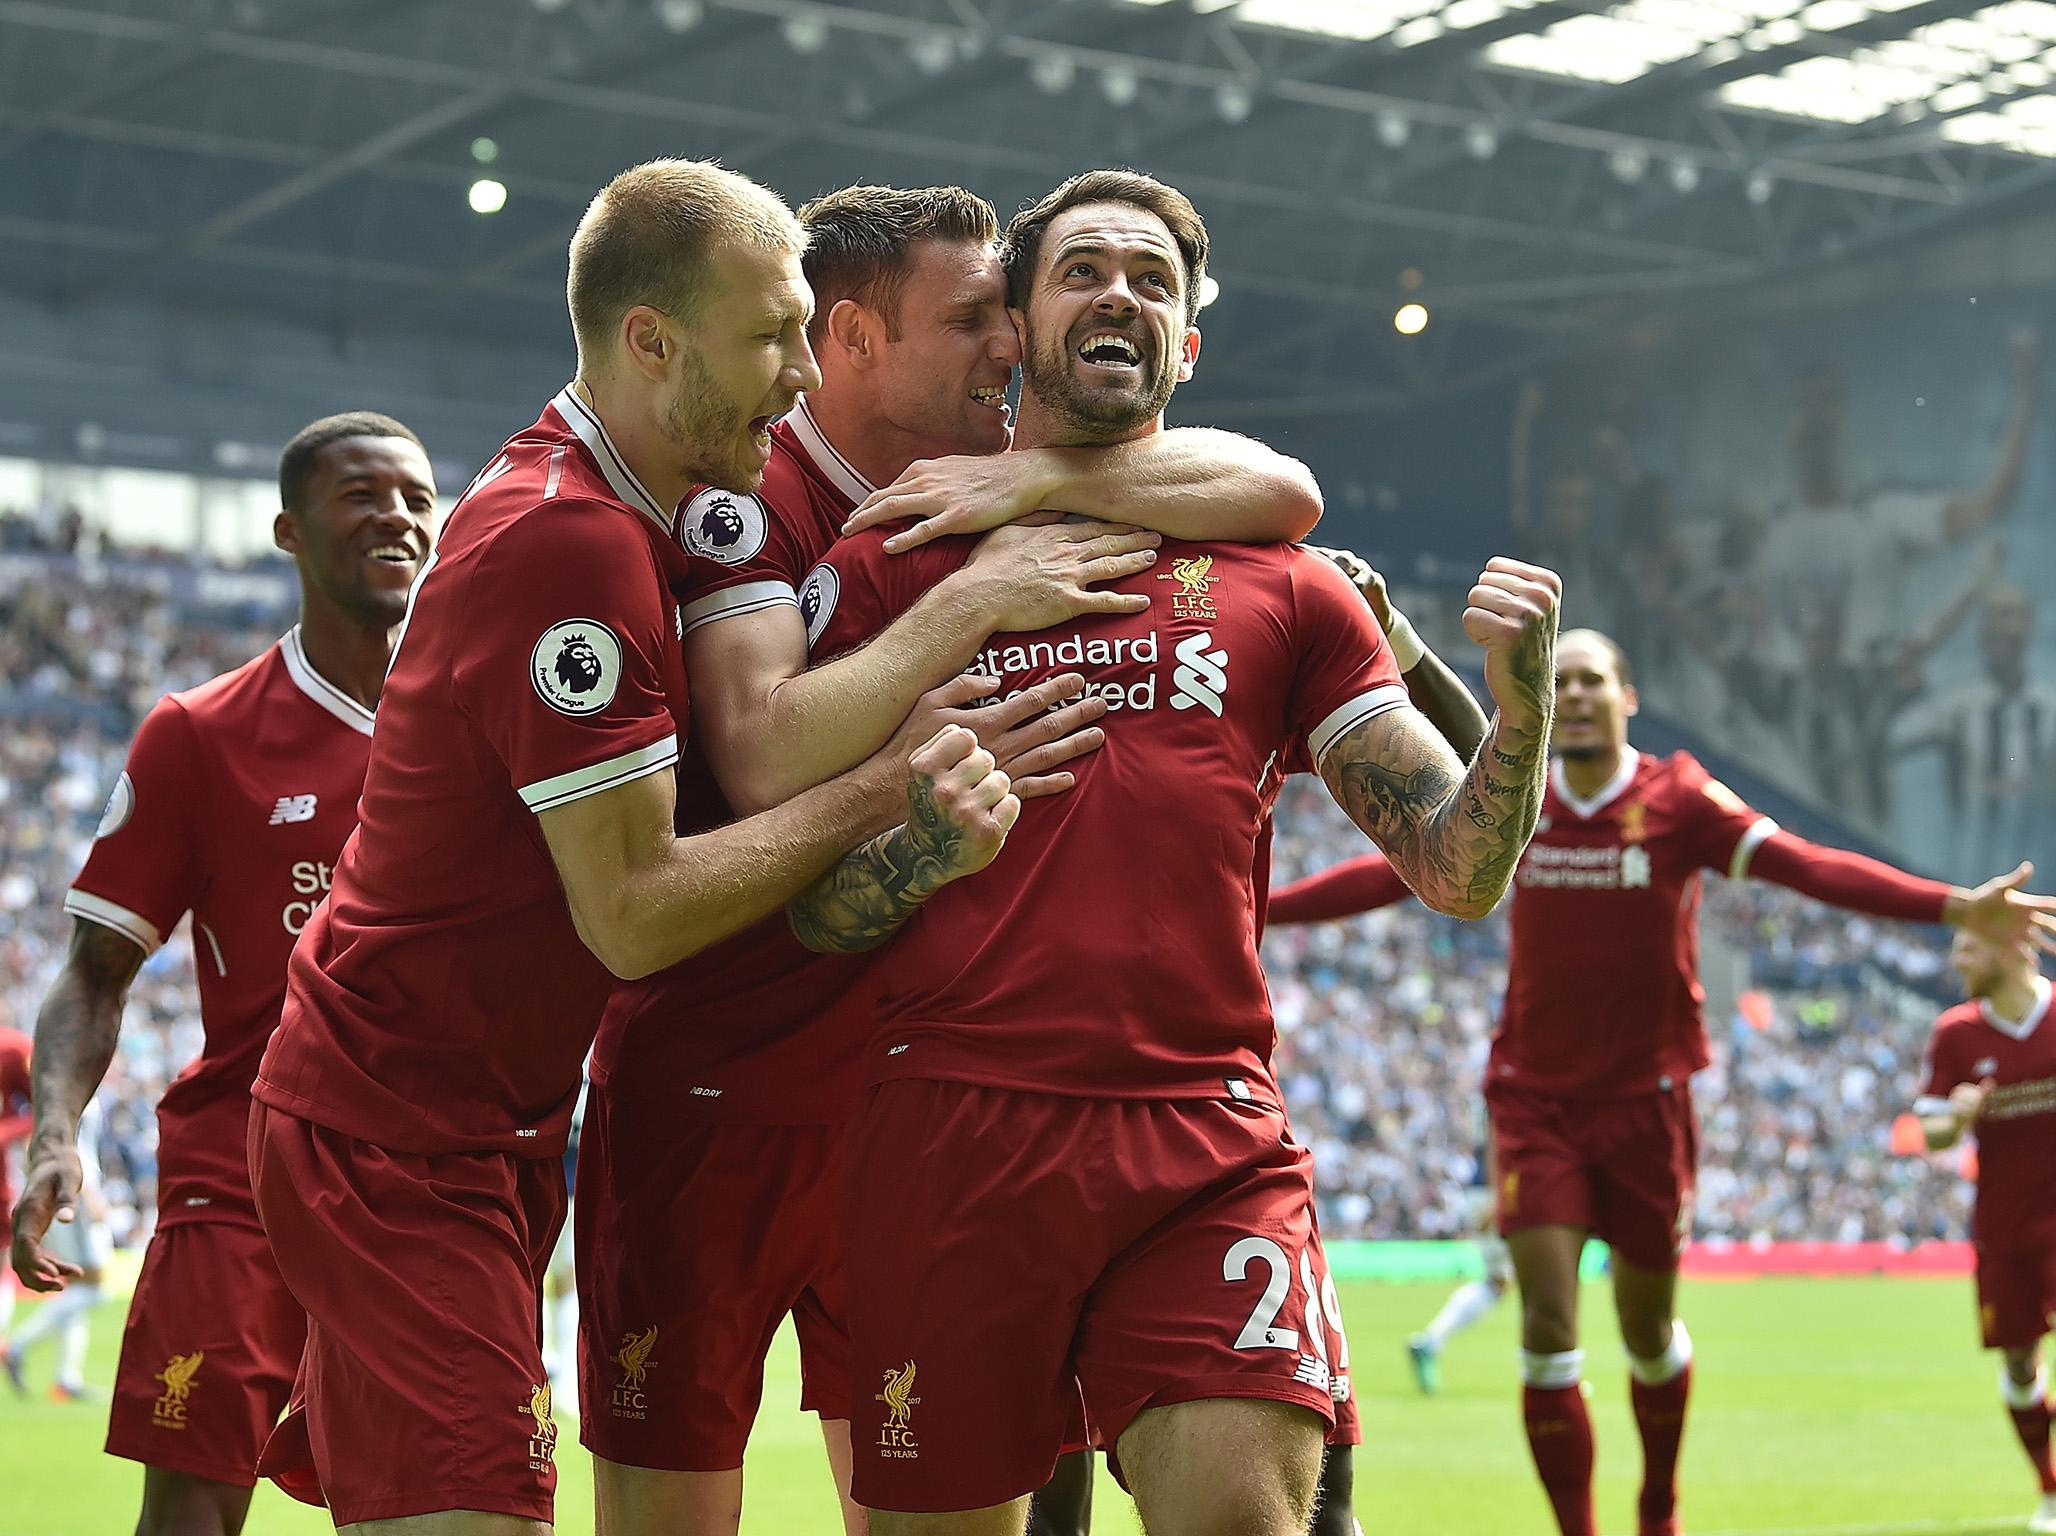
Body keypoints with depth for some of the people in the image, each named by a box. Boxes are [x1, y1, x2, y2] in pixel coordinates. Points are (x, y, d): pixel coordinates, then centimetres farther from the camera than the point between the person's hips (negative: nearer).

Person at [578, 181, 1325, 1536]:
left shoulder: (1003, 493, 4)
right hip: (716, 1091, -5)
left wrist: (1036, 480, -16)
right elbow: (764, 762, -26)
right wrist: (971, 600, -25)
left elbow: (1284, 494, -7)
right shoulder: (745, 494, -11)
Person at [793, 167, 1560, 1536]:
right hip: (952, 1132, 0)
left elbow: (1460, 870, 9)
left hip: (1211, 1145, 0)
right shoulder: (891, 568, 10)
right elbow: (811, 908, 6)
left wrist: (1522, 692, -10)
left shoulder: (1280, 585, 14)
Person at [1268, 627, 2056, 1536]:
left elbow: (1805, 866, -18)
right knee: (1547, 1328, -11)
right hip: (1535, 1101, 1)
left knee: (1649, 1331, 12)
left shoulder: (1679, 799, -7)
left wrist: (1955, 908, -30)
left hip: (1646, 1100, -1)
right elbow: (1390, 872, 10)